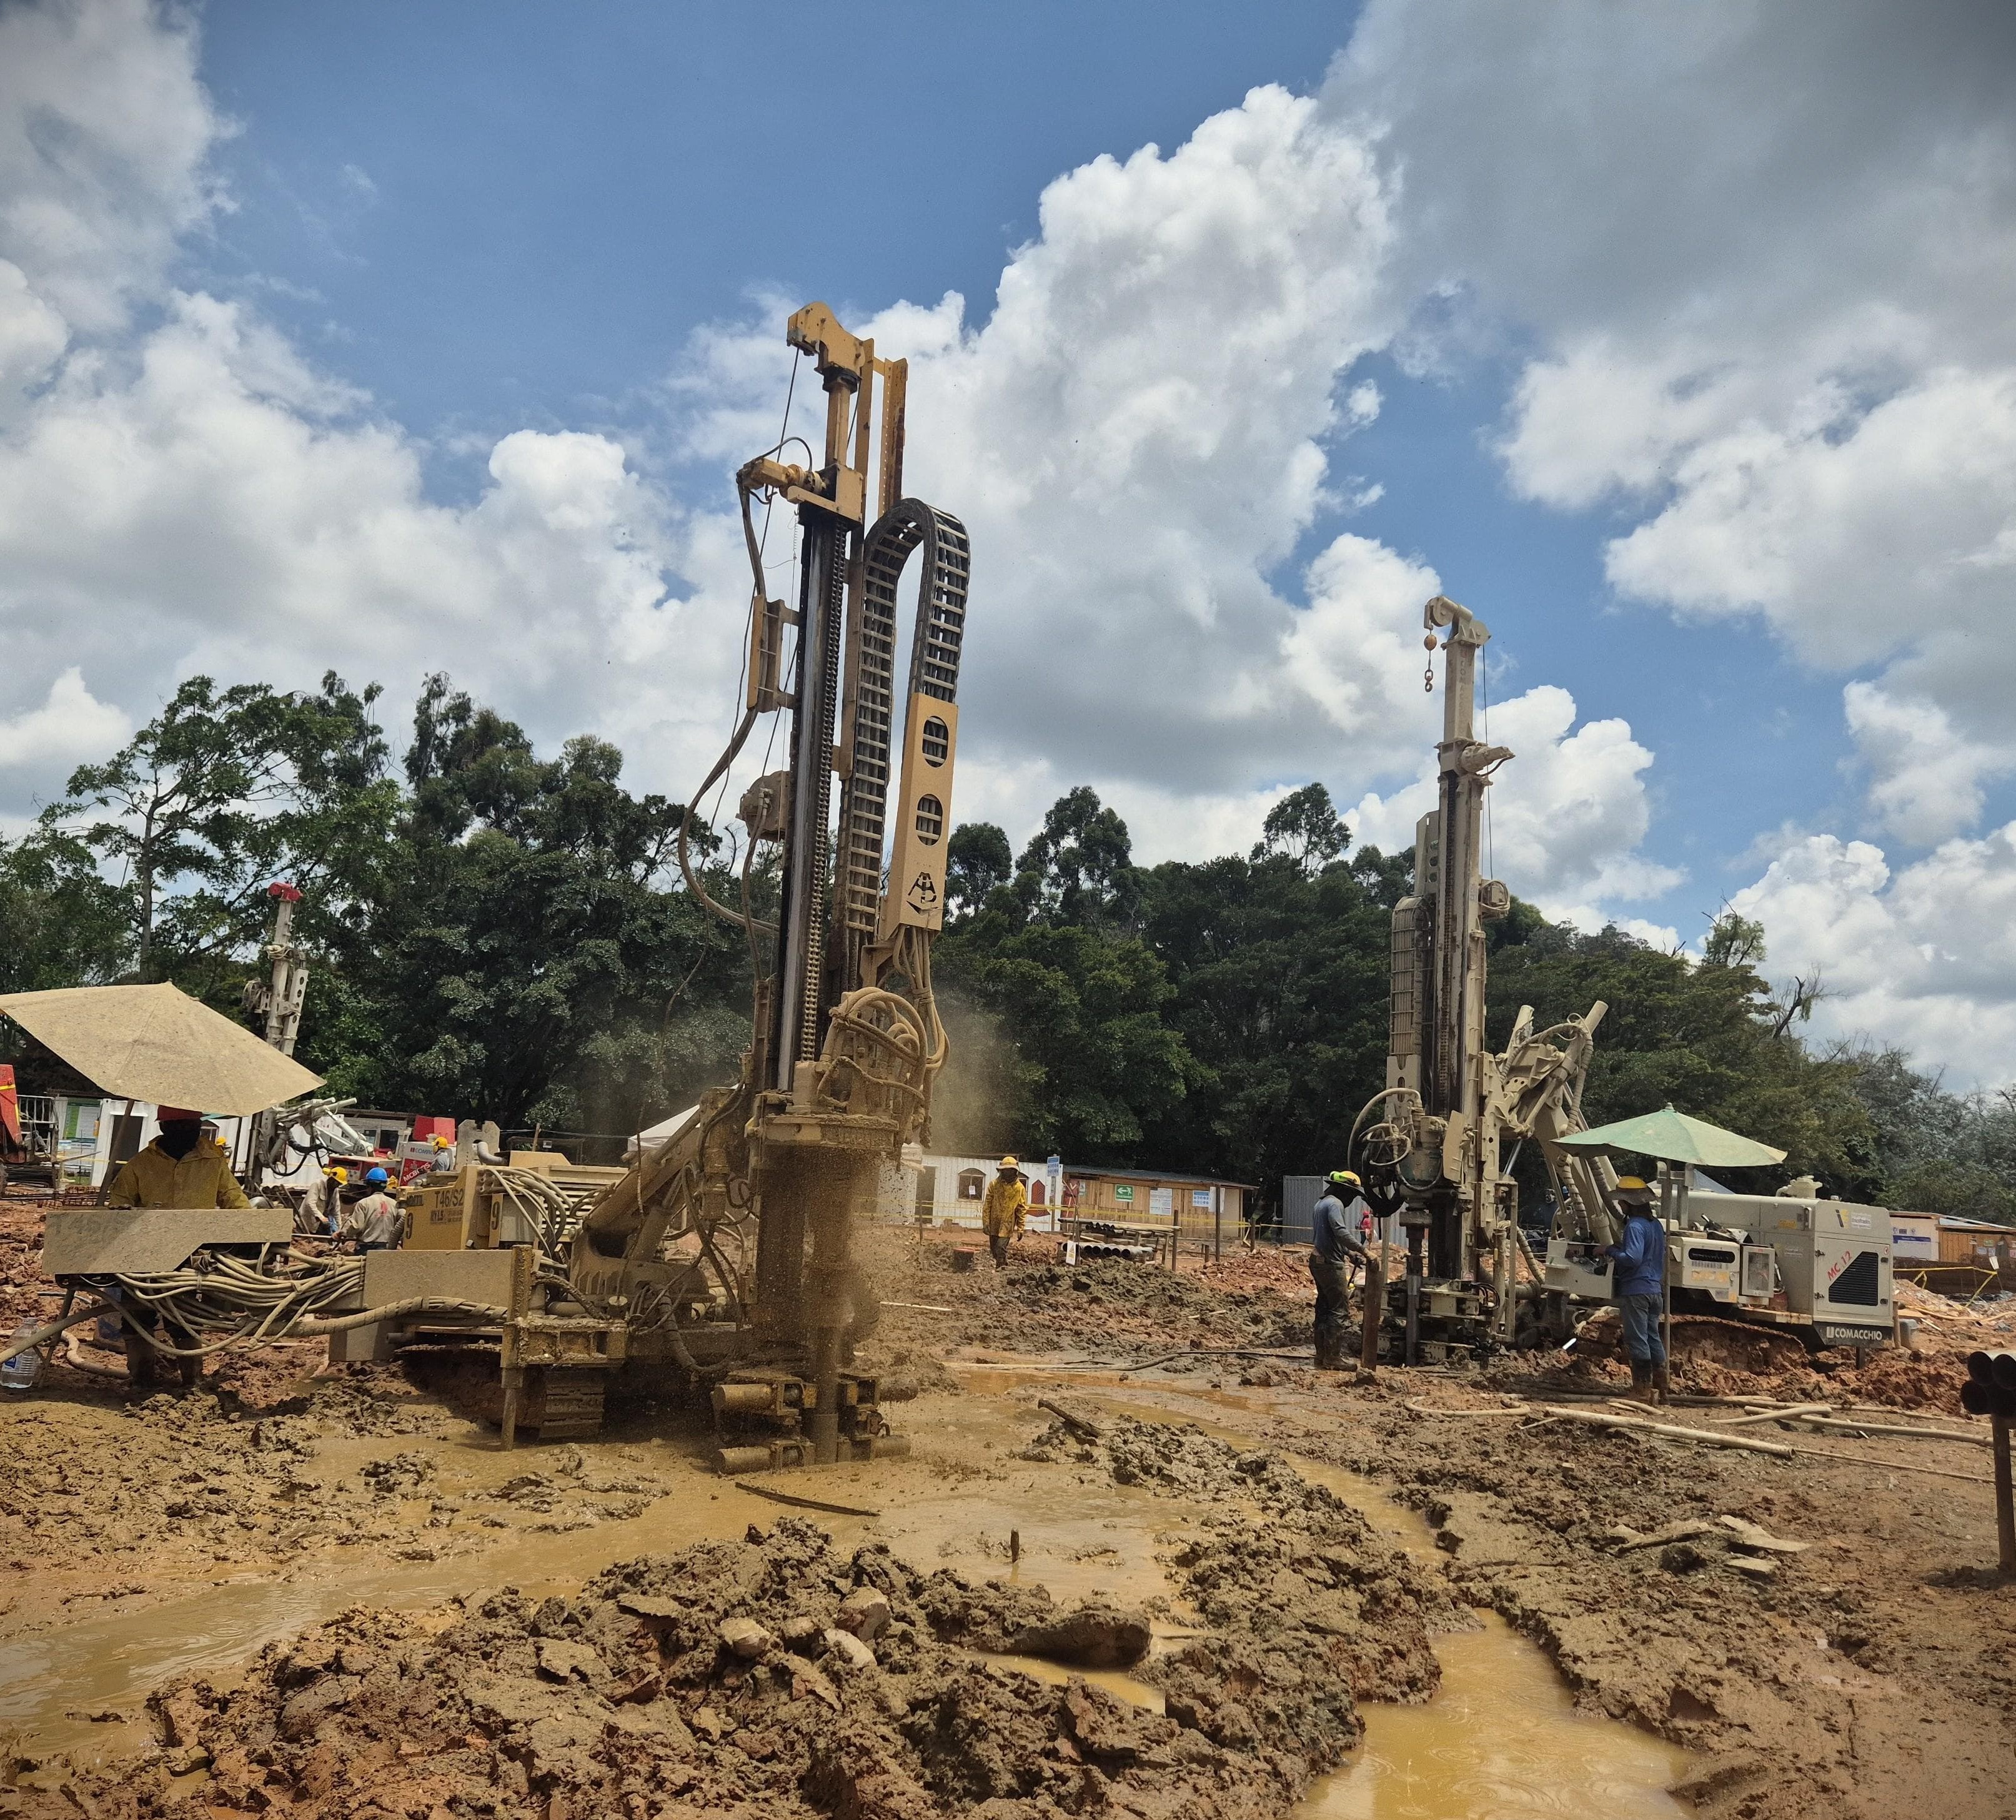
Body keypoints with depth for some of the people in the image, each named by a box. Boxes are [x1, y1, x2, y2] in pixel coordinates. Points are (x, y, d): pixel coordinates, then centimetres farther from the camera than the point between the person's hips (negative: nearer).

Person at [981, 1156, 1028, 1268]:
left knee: (1001, 1249, -13)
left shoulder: (1020, 1188, -3)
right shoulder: (994, 1184, 0)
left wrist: (1020, 1229, -2)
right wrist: (986, 1223, -6)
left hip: (1007, 1225, -3)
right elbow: (987, 1205, 1)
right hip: (994, 1224, 3)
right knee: (994, 1250, 12)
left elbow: (1022, 1209, 1)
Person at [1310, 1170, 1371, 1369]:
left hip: (1318, 1261, 10)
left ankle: (1322, 1357, 17)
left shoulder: (1322, 1203, 20)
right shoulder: (1335, 1204, -13)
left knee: (1323, 1309, 13)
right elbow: (1341, 1232, -26)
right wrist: (1363, 1251, -24)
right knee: (1337, 1312, -7)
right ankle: (1334, 1359, -6)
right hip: (1331, 1264, -10)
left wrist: (1351, 1254, 19)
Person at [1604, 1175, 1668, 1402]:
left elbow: (1632, 1258, -26)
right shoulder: (1656, 1225, 13)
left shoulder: (1635, 1227, -17)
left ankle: (1642, 1390, 0)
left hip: (1635, 1291, -9)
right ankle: (1661, 1383, 19)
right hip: (1655, 1289, 9)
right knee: (1653, 1337, 15)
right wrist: (1621, 1245, 17)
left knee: (1637, 1340, -3)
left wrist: (1610, 1250, -11)